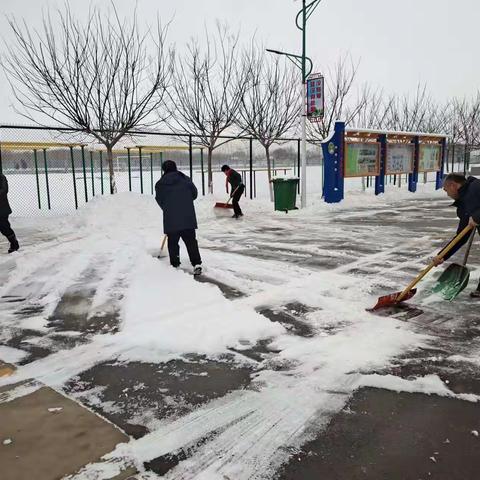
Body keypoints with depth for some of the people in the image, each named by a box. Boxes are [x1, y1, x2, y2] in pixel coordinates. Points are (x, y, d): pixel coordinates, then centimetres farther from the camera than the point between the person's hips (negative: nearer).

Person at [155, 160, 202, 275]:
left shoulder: (160, 184, 2)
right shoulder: (186, 179, 3)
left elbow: (159, 200, 8)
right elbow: (194, 193, 9)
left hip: (171, 219, -1)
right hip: (188, 217, 1)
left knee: (172, 242, 13)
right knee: (191, 241, 4)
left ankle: (175, 265, 17)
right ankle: (196, 264, -5)